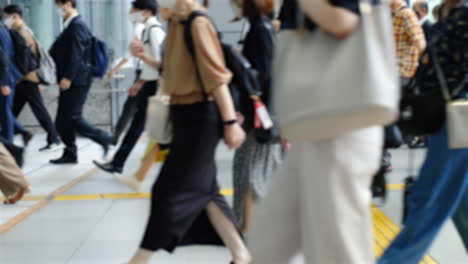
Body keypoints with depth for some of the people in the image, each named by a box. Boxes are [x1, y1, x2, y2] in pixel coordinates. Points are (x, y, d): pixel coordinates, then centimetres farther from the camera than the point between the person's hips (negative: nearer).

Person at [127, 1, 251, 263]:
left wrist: (230, 121, -19)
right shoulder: (177, 23, 12)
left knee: (171, 191, -3)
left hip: (200, 117, -10)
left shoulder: (198, 23, -15)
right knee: (203, 189, 12)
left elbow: (217, 75, -18)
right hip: (185, 116, 10)